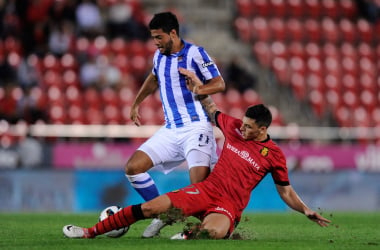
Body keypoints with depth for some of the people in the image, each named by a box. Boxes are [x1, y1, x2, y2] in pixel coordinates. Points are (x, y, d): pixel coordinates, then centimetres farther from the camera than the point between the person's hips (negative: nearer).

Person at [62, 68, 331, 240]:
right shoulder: (234, 127, 5)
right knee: (148, 208, -10)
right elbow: (211, 110, 25)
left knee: (215, 231, -42)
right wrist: (198, 87, 14)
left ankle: (191, 233, -7)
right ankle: (89, 232, -1)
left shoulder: (274, 155, -3)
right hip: (206, 190, 3)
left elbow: (285, 190, 7)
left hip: (229, 206, -3)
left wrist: (307, 211, -3)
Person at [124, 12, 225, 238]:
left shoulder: (195, 53, -9)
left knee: (200, 184, -22)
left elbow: (219, 84, -12)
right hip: (170, 131, 7)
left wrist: (194, 90, -26)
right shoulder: (159, 57, 12)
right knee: (133, 168, -3)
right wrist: (136, 103, 31)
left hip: (196, 127, -7)